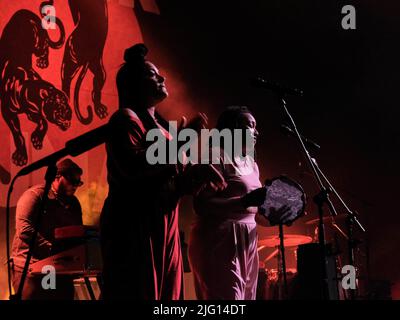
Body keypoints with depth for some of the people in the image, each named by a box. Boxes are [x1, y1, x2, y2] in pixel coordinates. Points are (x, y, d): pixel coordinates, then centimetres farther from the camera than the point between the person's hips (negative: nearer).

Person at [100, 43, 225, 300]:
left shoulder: (161, 124, 20)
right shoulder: (126, 118, -5)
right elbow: (133, 167, -23)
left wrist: (198, 173, 3)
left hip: (164, 230, 8)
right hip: (134, 229, -8)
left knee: (165, 292, 7)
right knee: (138, 293, -9)